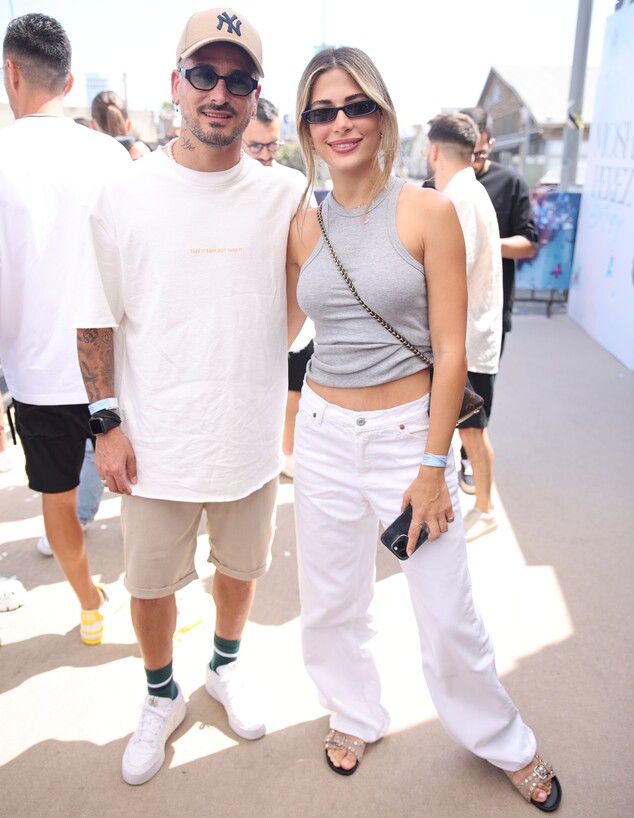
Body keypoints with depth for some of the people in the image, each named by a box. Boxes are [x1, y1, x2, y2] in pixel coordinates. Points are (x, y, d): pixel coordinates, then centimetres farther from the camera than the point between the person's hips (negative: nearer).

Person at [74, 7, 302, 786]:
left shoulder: (284, 197, -3)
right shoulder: (124, 195, -6)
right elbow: (98, 319, -2)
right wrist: (107, 421, -6)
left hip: (251, 436, 1)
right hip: (156, 440, -1)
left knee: (241, 565, 20)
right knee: (149, 583, 14)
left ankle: (226, 665, 49)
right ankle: (162, 696, 41)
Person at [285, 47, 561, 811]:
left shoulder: (428, 211, -8)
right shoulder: (303, 226, 3)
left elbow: (450, 350, -10)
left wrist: (434, 466, -11)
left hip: (408, 433, -3)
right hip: (324, 433, 4)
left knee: (448, 613, 6)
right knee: (332, 598, 16)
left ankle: (505, 743, 36)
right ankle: (354, 715, 45)